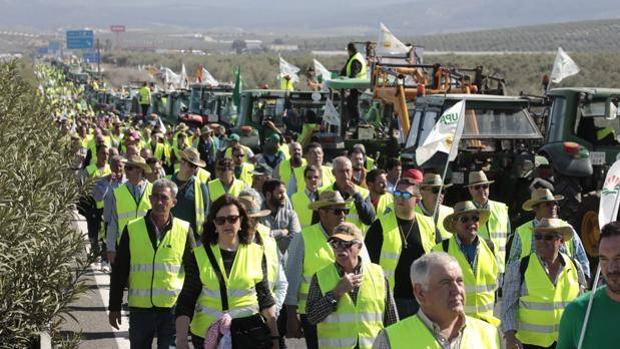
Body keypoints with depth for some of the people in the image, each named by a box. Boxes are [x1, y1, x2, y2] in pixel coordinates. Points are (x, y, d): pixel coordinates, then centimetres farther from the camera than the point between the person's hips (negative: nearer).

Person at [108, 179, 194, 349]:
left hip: (173, 308, -1)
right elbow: (120, 270, 4)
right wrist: (114, 307, 4)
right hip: (140, 308, 1)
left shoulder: (184, 230, -1)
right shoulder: (132, 229, 0)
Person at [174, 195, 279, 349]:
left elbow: (265, 298, 8)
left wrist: (274, 336, 5)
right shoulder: (198, 256, 0)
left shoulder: (257, 253, 3)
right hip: (207, 336, 0)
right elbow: (186, 301, -1)